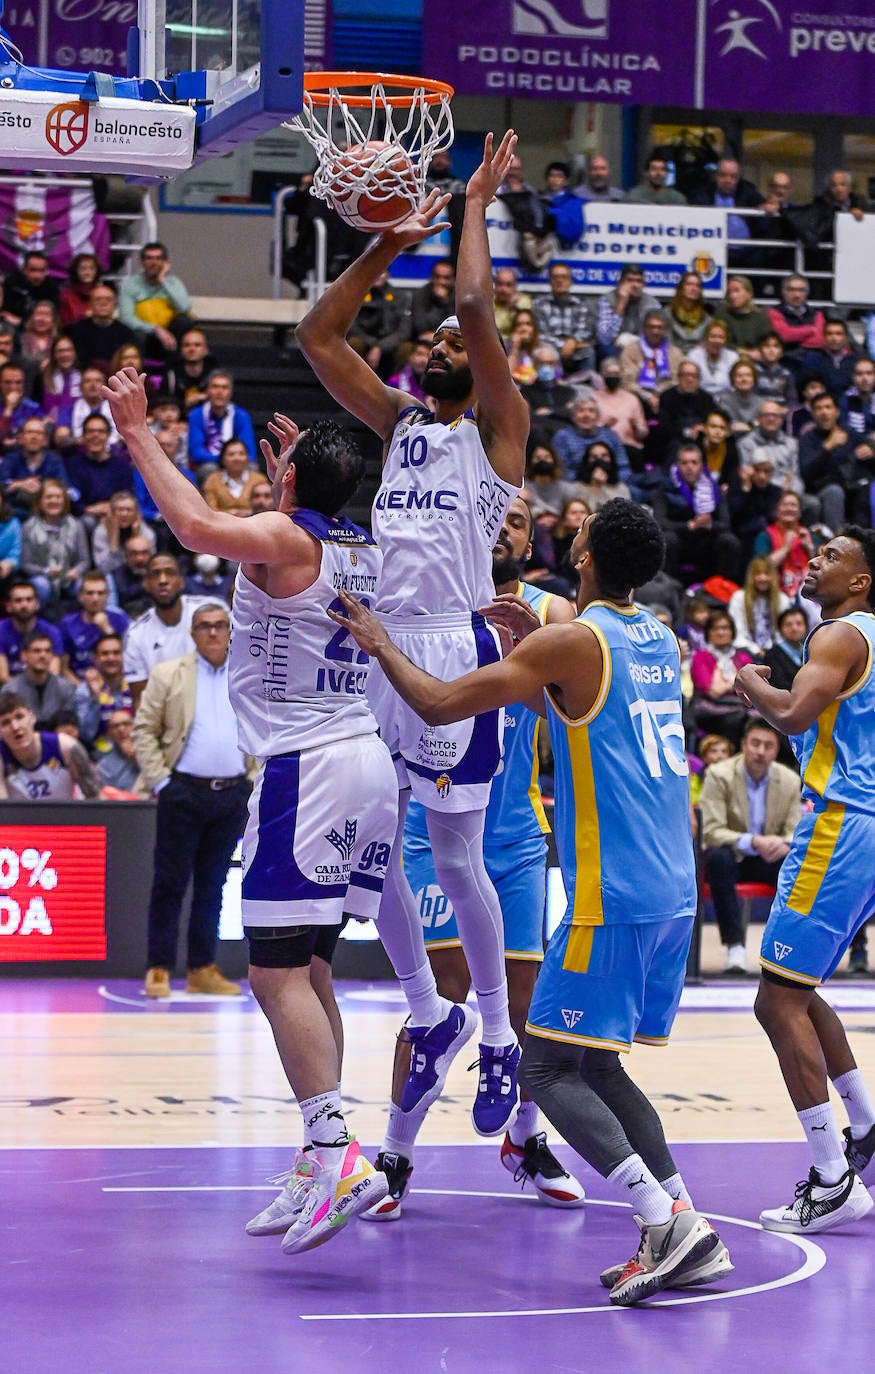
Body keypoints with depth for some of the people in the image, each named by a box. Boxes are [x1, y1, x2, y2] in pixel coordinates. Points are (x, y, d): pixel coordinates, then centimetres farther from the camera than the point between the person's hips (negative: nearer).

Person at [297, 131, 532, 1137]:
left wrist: (476, 204, -1)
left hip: (454, 648, -6)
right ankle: (426, 1015, 23)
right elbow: (317, 336, 13)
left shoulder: (497, 428, 1)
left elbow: (476, 308, -12)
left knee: (454, 855, -2)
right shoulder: (397, 422, 18)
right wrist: (388, 246, 9)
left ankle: (500, 1041, 9)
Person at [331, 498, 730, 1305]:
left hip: (611, 898, -8)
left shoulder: (571, 642, -10)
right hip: (674, 892, 8)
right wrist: (537, 649, 28)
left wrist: (380, 646, 6)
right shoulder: (662, 645, 12)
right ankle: (690, 1241, 8)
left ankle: (667, 1220, -15)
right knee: (596, 1067, 16)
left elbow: (440, 704, -9)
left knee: (549, 1071, -3)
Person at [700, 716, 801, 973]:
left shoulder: (790, 781, 1)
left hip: (768, 861, 3)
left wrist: (786, 844, -28)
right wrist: (752, 842, -35)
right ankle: (735, 945, -37)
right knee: (718, 857, -38)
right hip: (731, 857, -3)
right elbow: (711, 831, -19)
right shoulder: (719, 775, -11)